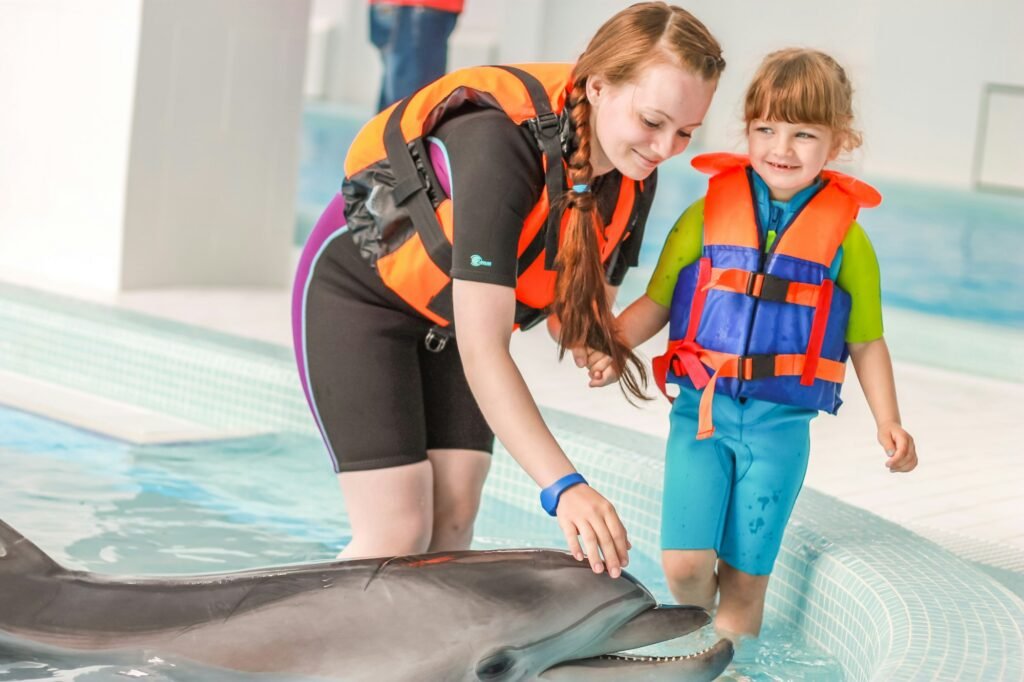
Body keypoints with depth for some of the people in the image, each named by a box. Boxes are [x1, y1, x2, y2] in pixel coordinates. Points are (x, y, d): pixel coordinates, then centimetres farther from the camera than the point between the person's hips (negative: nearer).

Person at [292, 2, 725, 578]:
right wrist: (563, 486, -48)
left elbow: (580, 311, -1)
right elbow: (481, 350, -40)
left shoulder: (634, 172, -14)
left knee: (454, 518, -4)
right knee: (399, 530, -14)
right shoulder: (501, 145, -37)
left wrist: (595, 339, -26)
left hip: (455, 310, 7)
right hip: (357, 293, -7)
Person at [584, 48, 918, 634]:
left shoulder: (845, 237, 1)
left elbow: (866, 342, 8)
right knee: (684, 563, -7)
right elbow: (656, 301, 5)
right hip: (702, 409, 0)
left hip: (781, 424, 0)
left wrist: (888, 422, -1)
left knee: (745, 576, 5)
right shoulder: (709, 213, 2)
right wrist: (612, 349, -12)